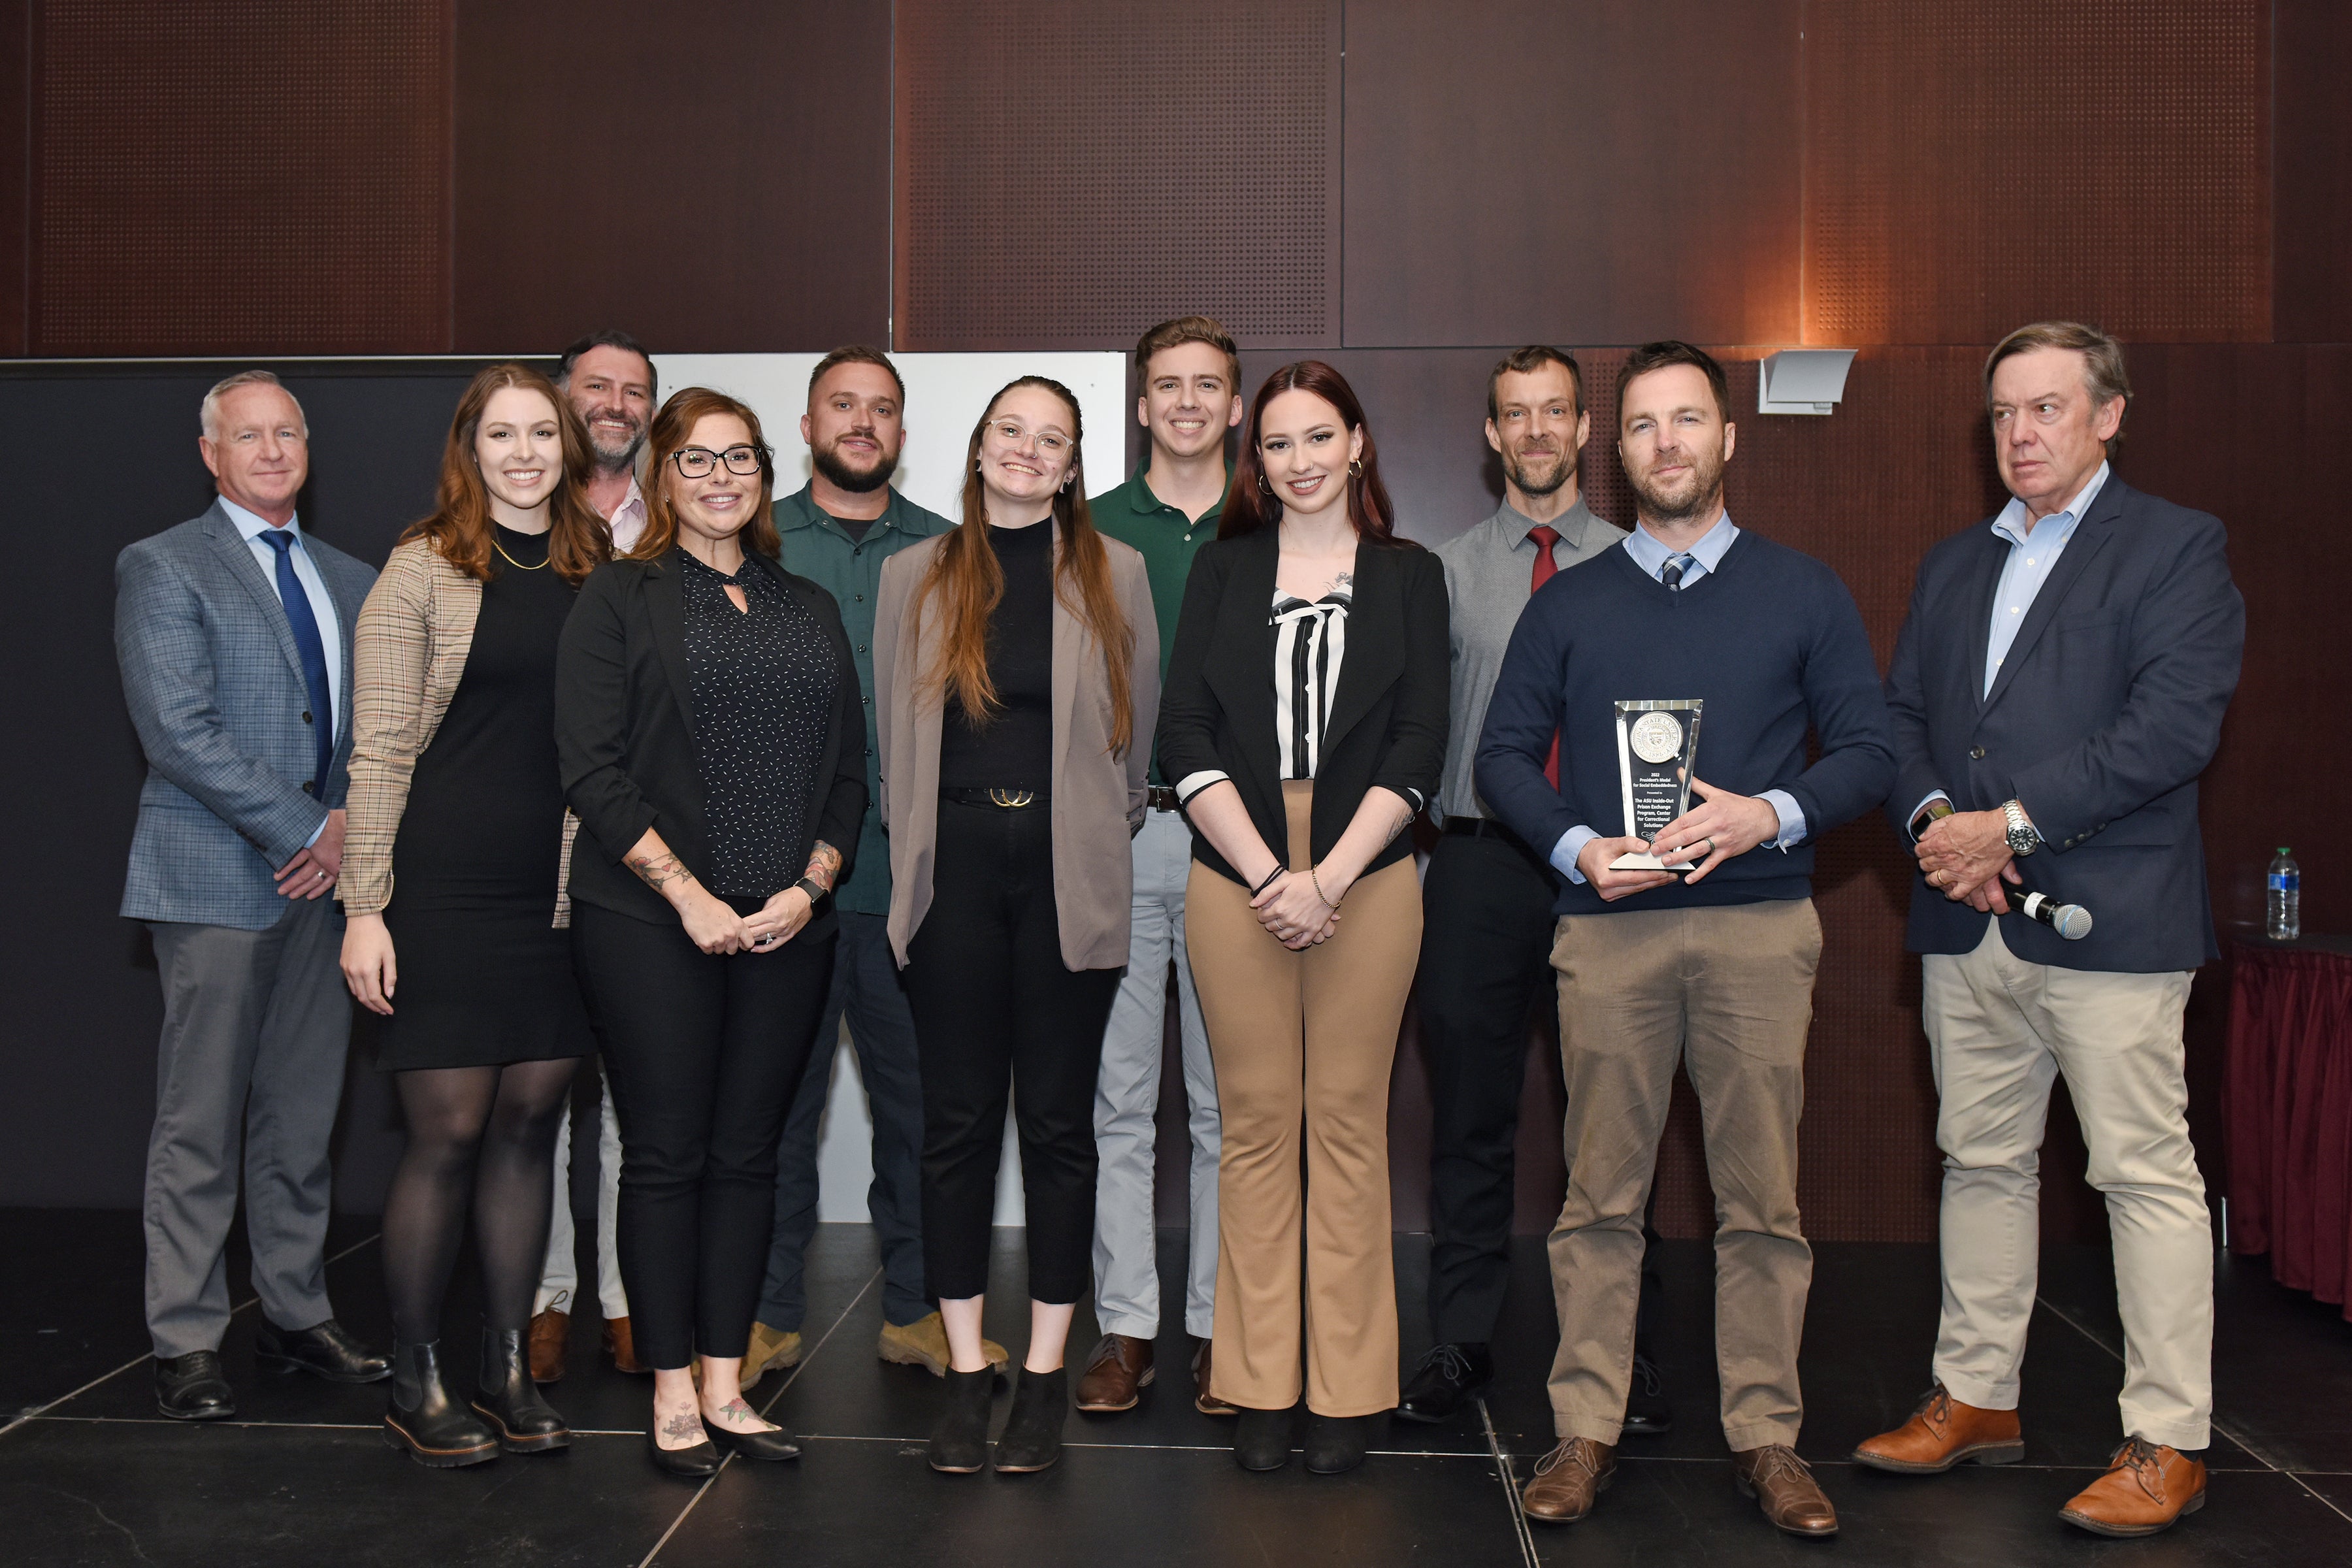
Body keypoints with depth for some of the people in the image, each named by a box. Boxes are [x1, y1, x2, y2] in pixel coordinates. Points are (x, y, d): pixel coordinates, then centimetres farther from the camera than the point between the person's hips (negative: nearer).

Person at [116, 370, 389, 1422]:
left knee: (305, 1118, 11)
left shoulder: (351, 581, 16)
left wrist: (348, 824, -4)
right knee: (200, 1123, 0)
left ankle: (297, 1316, 22)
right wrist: (302, 828, -13)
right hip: (217, 879, -5)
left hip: (324, 874, 5)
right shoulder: (163, 568, -1)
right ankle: (186, 1343, 10)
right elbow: (178, 730, -12)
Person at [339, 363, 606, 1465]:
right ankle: (415, 1385, 14)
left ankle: (508, 1368, 21)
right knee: (448, 1134, 0)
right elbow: (377, 752, -5)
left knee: (530, 1125, 9)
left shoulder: (596, 572, 10)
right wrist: (364, 908, -10)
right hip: (447, 890, -4)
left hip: (562, 895, 4)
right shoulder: (425, 569, -2)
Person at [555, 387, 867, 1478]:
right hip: (651, 925, -4)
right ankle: (672, 1397, 12)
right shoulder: (619, 598, 2)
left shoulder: (810, 609, 15)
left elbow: (847, 773, 11)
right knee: (666, 1153, 1)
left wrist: (809, 886, -4)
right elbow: (593, 770, -7)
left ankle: (725, 1388, 17)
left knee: (747, 1154, 8)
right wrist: (689, 896, -13)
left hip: (786, 927, 4)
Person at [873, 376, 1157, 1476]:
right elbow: (895, 726, 12)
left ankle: (1046, 1371, 14)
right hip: (955, 868, 1)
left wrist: (1105, 828, 11)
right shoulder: (917, 575, 11)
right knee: (957, 1119, 4)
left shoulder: (1113, 574, 7)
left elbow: (1139, 722, 11)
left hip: (1067, 874, -1)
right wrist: (912, 849, 9)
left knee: (1058, 1120, 4)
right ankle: (966, 1370, 14)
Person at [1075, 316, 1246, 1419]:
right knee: (1121, 1098, 3)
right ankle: (1126, 1325, 12)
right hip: (1117, 836, 0)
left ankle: (1216, 1328, 15)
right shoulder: (1091, 532, 8)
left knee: (1228, 1101, 5)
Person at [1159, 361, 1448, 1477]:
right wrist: (1266, 874, -10)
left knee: (1349, 1123, 2)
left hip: (1366, 878, -1)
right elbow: (1185, 734, 2)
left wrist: (1327, 881, -11)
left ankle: (1347, 1387, 11)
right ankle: (1259, 1386, 12)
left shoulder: (1409, 575, 8)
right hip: (1234, 878, 1)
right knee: (1255, 1124, 3)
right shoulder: (1224, 567, 11)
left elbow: (1418, 746, 0)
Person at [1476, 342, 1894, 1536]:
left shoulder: (1802, 593, 11)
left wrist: (1770, 814, -12)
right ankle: (1587, 1431, 12)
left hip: (1760, 926, 0)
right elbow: (1503, 755, 9)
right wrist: (1580, 847, -8)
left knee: (1762, 1195, 3)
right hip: (1609, 925, 0)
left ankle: (1765, 1438, 14)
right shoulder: (1567, 605, 12)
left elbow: (1867, 752, 7)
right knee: (1600, 1193, 3)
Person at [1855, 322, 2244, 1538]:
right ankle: (1976, 1399, 24)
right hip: (1967, 927, 6)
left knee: (2148, 1175, -1)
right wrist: (1933, 819, -6)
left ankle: (2167, 1443, 8)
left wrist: (2010, 822, -16)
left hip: (2109, 919, -6)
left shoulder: (2175, 547, 0)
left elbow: (2174, 725, -13)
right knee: (1980, 1163, 13)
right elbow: (1899, 715, 14)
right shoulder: (1952, 565, 19)